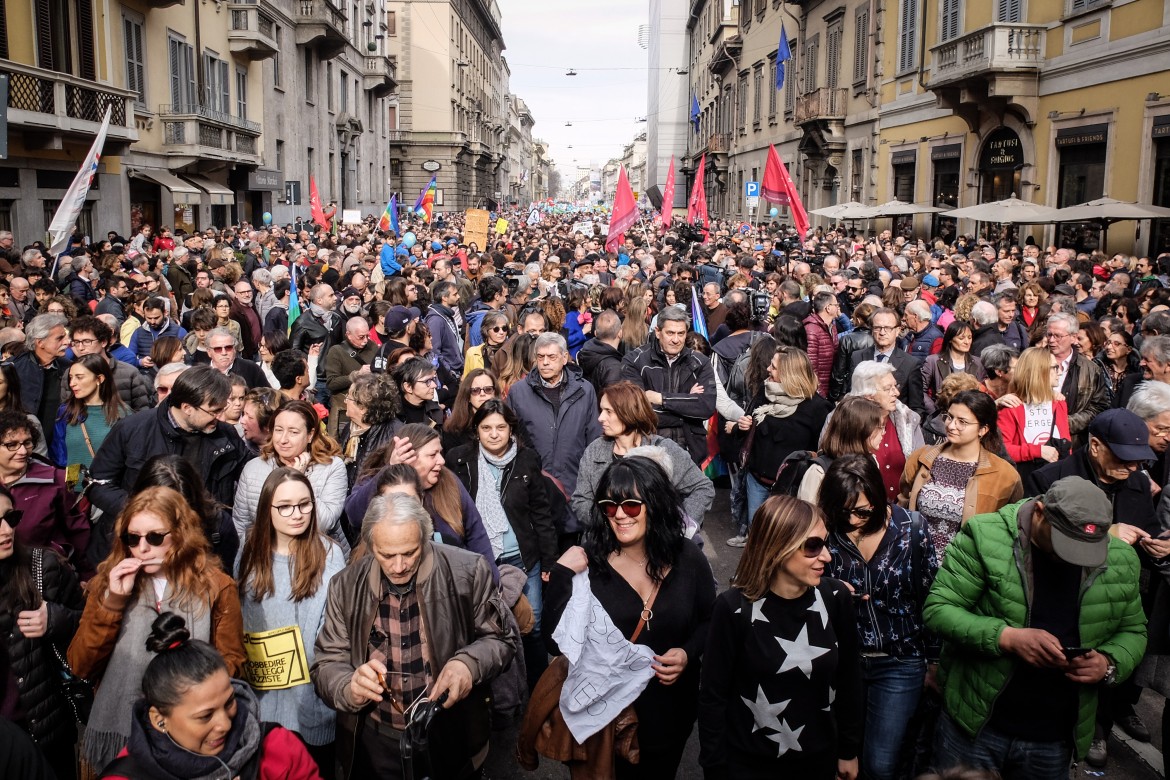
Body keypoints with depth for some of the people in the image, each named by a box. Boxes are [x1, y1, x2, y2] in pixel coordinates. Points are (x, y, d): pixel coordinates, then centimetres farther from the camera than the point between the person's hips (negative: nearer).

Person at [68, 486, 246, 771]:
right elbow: (80, 666, -3)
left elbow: (231, 661, -1)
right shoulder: (109, 582, 2)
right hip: (118, 728, 2)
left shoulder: (215, 586, -5)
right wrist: (113, 601, -14)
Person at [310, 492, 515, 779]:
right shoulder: (346, 586, -6)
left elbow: (498, 639, -3)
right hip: (374, 743, 2)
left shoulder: (468, 572, -14)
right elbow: (326, 664, -2)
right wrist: (350, 688, -25)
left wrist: (469, 664, -24)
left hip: (452, 737, -2)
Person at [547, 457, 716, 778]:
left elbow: (711, 620, 5)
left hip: (671, 711, 2)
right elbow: (555, 643, -21)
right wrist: (563, 575, -29)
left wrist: (689, 653, -14)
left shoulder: (688, 558, -11)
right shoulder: (588, 562, -17)